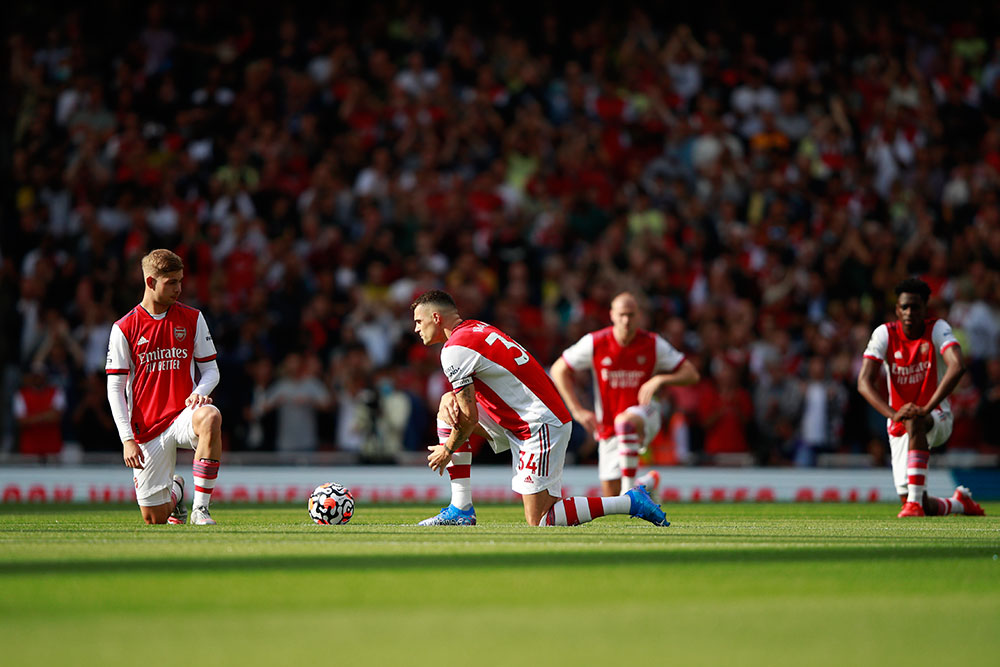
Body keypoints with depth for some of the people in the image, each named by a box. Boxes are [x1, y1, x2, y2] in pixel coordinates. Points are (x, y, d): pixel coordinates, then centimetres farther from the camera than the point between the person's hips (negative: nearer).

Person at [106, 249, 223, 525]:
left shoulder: (192, 319, 4)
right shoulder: (125, 328, -2)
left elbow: (211, 370, 8)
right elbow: (115, 388, -1)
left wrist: (199, 392, -16)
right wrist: (127, 439, -9)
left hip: (183, 414, 0)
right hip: (146, 428, 0)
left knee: (210, 417, -39)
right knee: (154, 519, -1)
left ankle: (200, 507, -29)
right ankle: (175, 491, 39)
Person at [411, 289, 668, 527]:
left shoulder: (455, 350, -15)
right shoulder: (477, 328, 14)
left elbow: (468, 417, -14)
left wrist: (447, 449, 3)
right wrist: (453, 403, 0)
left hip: (541, 426, -10)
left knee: (538, 521, -8)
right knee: (448, 403, 13)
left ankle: (630, 502, -7)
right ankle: (461, 509, 12)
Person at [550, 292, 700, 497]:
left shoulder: (653, 344, -8)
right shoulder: (595, 343, -10)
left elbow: (691, 374, -6)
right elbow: (559, 370, -1)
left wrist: (660, 380, -26)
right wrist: (577, 411, -9)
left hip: (644, 414, -2)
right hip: (608, 427, 2)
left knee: (624, 422, -41)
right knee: (611, 494, 1)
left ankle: (629, 485, -32)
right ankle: (646, 482, 34)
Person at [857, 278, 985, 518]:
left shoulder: (938, 329, -14)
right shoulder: (885, 334, -10)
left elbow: (957, 367, -32)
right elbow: (864, 382, -19)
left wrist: (926, 409, -41)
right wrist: (894, 414, -35)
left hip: (938, 418, -2)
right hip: (899, 424, 2)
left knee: (914, 422, -40)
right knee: (916, 505, -4)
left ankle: (915, 501, -41)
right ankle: (959, 503, 31)